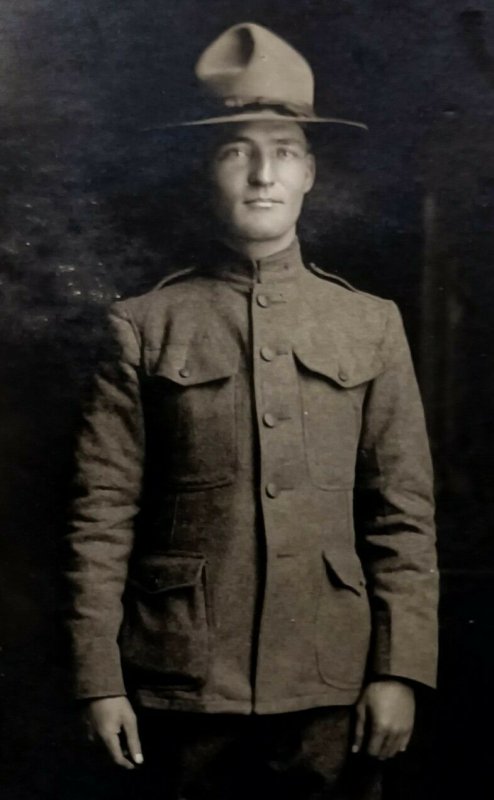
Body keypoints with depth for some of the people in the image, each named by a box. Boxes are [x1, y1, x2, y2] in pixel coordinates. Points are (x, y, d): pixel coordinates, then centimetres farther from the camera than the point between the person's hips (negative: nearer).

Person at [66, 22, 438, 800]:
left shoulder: (371, 326, 5)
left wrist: (400, 672, -3)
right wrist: (100, 678, -4)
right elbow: (102, 515, -1)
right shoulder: (144, 327, 1)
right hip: (184, 683, -1)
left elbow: (404, 512, 3)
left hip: (331, 681, 1)